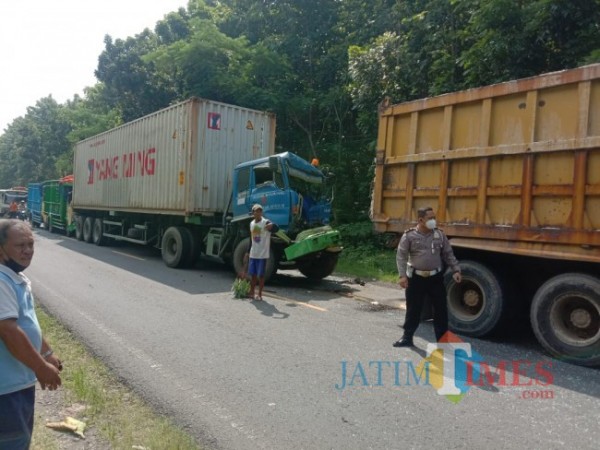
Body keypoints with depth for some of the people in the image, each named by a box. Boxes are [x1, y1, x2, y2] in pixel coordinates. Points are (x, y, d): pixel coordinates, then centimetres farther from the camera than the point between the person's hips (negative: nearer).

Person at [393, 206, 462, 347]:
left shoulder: (439, 234, 2)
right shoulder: (409, 236, -8)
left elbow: (448, 254, 9)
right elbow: (401, 256, -9)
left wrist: (455, 270, 0)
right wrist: (402, 275, -18)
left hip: (436, 277, 3)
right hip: (416, 277, -2)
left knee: (441, 308, 5)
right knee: (413, 309, 6)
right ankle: (407, 337, 20)